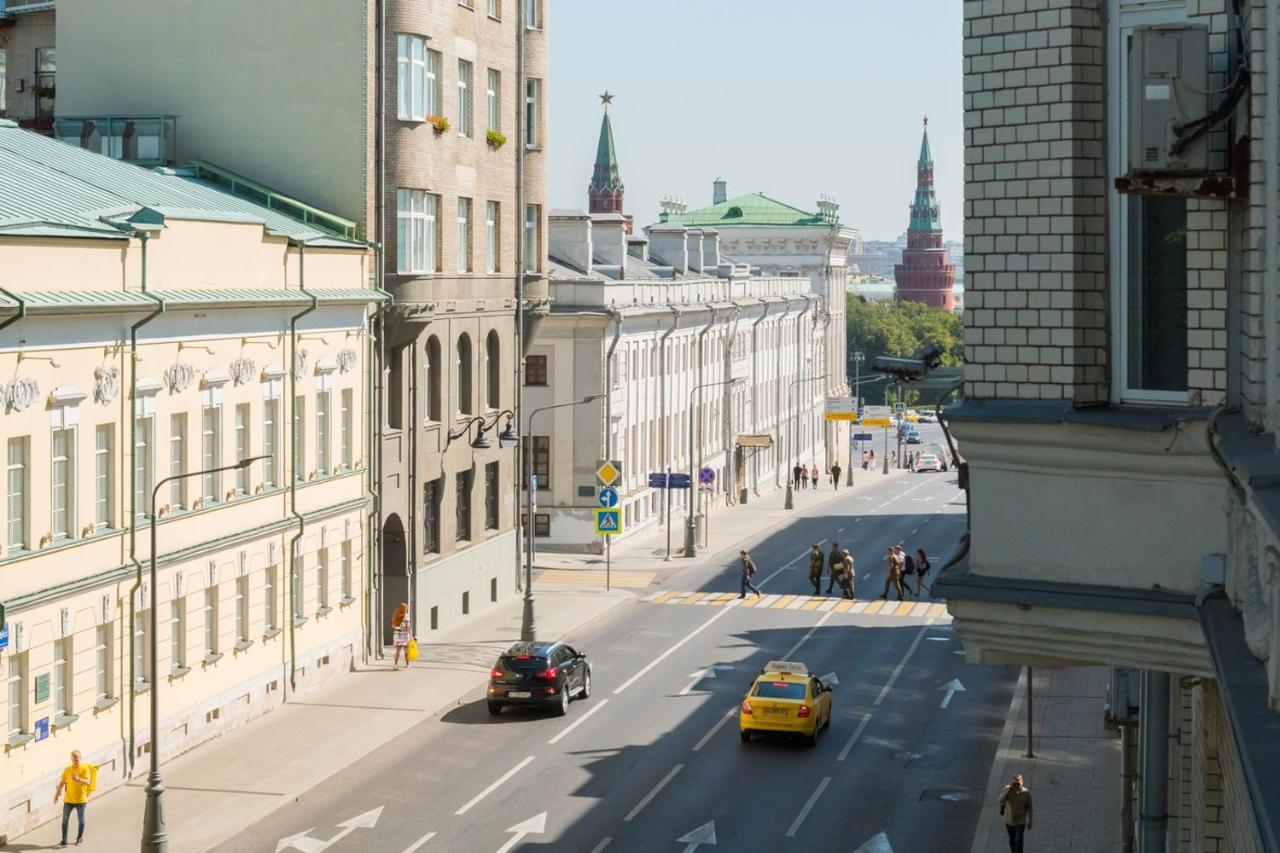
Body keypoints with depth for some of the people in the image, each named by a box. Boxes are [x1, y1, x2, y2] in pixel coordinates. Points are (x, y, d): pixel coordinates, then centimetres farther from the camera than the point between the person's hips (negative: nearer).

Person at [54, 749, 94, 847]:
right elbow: (62, 781, 13)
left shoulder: (85, 769, -10)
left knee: (80, 820, 10)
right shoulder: (67, 769, 2)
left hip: (81, 799, -3)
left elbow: (88, 782, -20)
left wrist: (78, 779, -37)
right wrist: (57, 794, 13)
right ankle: (64, 841, 4)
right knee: (65, 820, 0)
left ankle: (79, 838, 29)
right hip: (68, 799, 3)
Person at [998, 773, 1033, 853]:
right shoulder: (1007, 789, -16)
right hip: (1009, 820, 2)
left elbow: (1029, 808, -5)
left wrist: (1030, 822, -1)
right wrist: (1009, 788, -36)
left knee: (1019, 840, -14)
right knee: (1012, 840, 17)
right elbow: (1000, 801, -30)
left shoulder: (1026, 792, -16)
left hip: (1020, 821, -2)